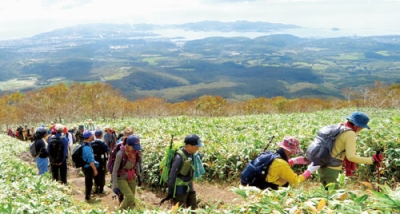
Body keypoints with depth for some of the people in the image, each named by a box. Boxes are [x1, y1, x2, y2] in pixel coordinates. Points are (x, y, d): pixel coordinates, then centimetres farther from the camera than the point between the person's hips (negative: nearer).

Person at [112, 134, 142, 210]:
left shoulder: (136, 153, -7)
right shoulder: (121, 154, -23)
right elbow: (115, 170, -19)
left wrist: (139, 177, 16)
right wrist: (115, 185, -21)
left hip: (131, 178, 5)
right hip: (121, 178, -5)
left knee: (131, 200, 4)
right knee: (130, 198, -17)